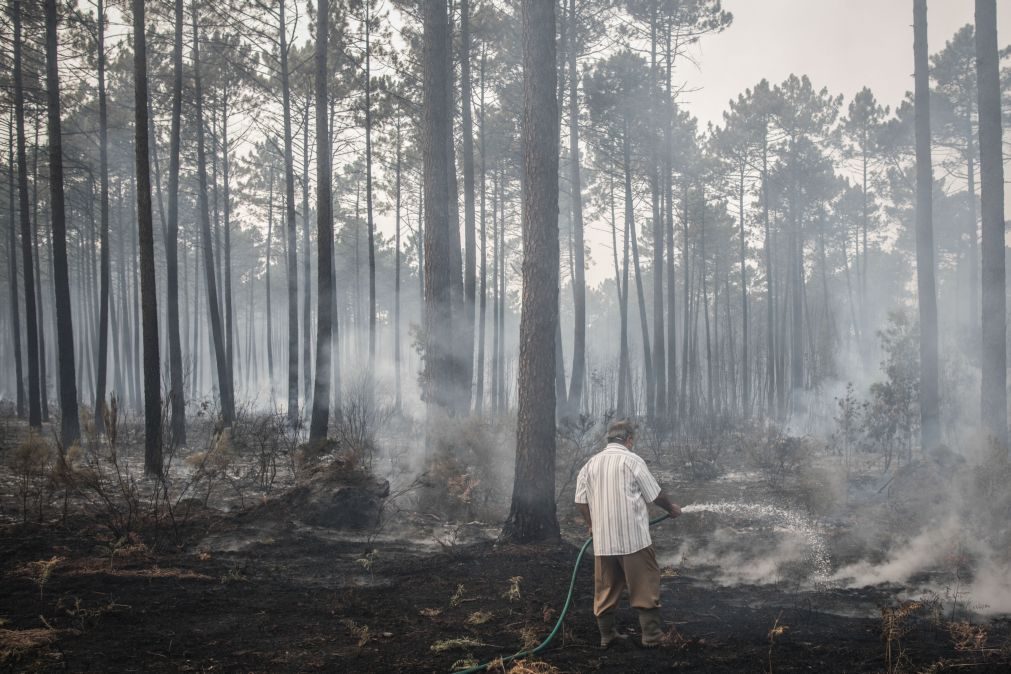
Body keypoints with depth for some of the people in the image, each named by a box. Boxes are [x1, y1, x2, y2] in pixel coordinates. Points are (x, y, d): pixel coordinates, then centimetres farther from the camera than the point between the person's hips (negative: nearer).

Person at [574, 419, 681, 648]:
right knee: (645, 587, 4)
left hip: (602, 541, 5)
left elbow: (581, 500, 8)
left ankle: (607, 635, 18)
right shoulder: (632, 460, -7)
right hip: (634, 538, -5)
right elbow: (655, 494, -2)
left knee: (605, 588, 12)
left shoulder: (590, 463, 8)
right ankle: (651, 635, 6)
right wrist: (671, 508, 16)